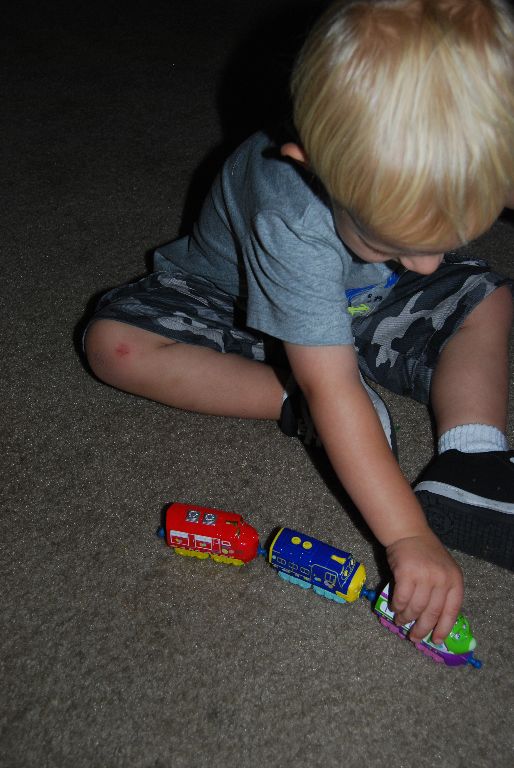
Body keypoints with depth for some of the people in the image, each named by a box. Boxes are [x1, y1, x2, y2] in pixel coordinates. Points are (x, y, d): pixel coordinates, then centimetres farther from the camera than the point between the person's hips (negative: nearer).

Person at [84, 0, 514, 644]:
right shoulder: (290, 221, -43)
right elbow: (332, 387, -44)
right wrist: (406, 536, -45)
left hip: (365, 302, 4)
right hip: (241, 306, -3)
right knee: (113, 342, -26)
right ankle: (297, 406, -23)